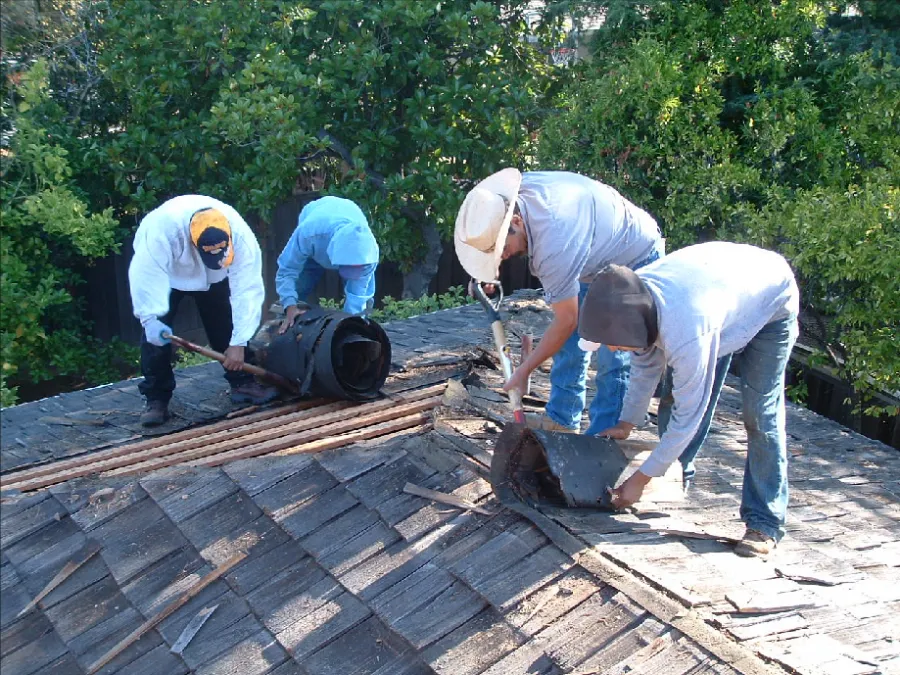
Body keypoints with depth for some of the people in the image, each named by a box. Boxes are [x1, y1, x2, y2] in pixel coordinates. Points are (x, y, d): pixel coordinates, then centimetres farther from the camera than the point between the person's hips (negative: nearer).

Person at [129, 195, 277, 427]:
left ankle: (242, 382, 14)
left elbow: (247, 289, -35)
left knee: (227, 325, -3)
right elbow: (146, 275, -45)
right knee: (155, 332, -14)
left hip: (213, 278, 2)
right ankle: (156, 398, -5)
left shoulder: (240, 234, -37)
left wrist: (239, 343, -36)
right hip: (164, 272, -2)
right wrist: (150, 318, -58)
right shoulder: (162, 227, -44)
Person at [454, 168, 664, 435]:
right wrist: (484, 275, 0)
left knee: (612, 358, -10)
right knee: (570, 342, 11)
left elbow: (566, 321, -29)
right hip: (598, 255, 9)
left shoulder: (553, 246, -41)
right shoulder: (513, 192, -19)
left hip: (636, 260, -9)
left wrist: (523, 371, -19)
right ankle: (561, 418, 21)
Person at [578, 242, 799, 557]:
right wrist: (627, 423, 3)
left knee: (760, 414, -12)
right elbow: (646, 364, -3)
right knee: (678, 397, 3)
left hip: (771, 300, -7)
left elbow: (687, 416, -33)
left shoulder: (685, 334, -45)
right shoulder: (632, 298, -23)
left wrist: (640, 480, -24)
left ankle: (765, 522, -3)